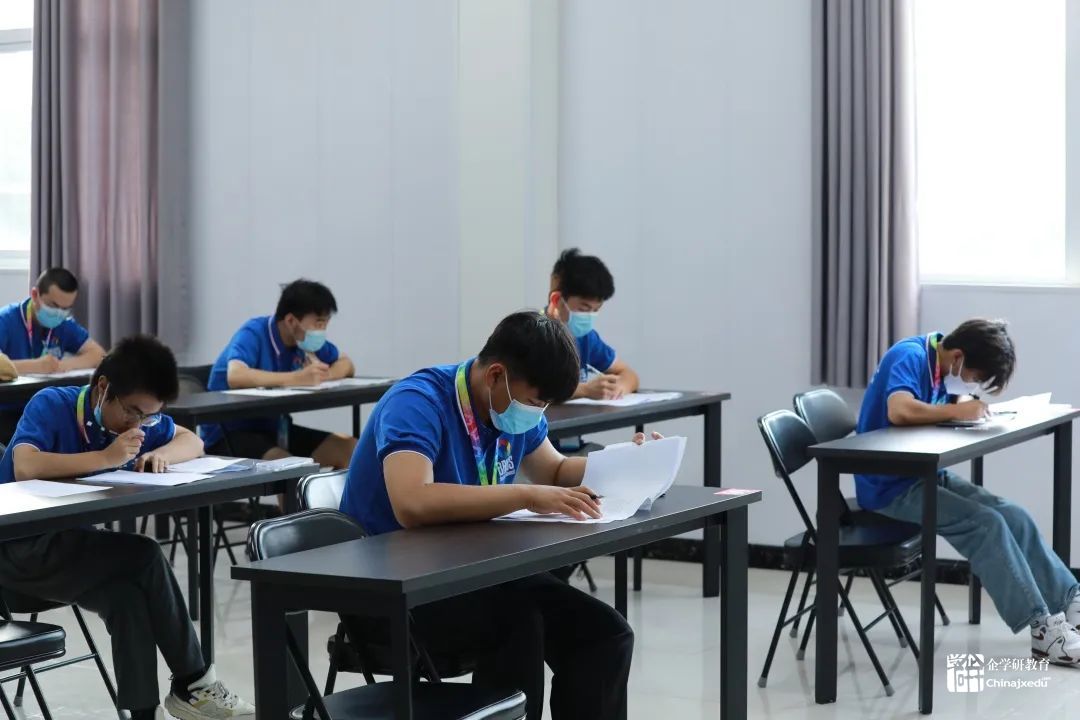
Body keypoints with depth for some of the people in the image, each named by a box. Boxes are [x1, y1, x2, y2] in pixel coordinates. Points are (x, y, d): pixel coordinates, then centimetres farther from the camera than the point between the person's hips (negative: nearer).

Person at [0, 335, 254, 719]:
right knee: (145, 556, -24)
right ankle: (193, 682, -12)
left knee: (127, 594, -27)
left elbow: (192, 442, 12)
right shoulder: (50, 406, -16)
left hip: (68, 545, 7)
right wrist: (106, 458, -33)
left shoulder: (136, 417, 3)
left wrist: (160, 455, -11)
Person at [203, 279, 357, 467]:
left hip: (274, 428, 7)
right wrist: (297, 378, -39)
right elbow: (235, 377, -38)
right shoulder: (254, 334, -19)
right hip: (230, 432, -7)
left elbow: (346, 365, 11)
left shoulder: (305, 340, 1)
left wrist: (323, 374, -13)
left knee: (351, 450, -7)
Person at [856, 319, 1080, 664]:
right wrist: (957, 411, -24)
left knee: (1014, 518, -4)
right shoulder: (909, 357, -19)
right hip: (890, 485, -9)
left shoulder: (945, 366, 7)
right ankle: (1043, 628, -18)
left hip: (927, 475, 9)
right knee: (985, 523, -22)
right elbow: (899, 410, -36)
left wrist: (971, 404, -9)